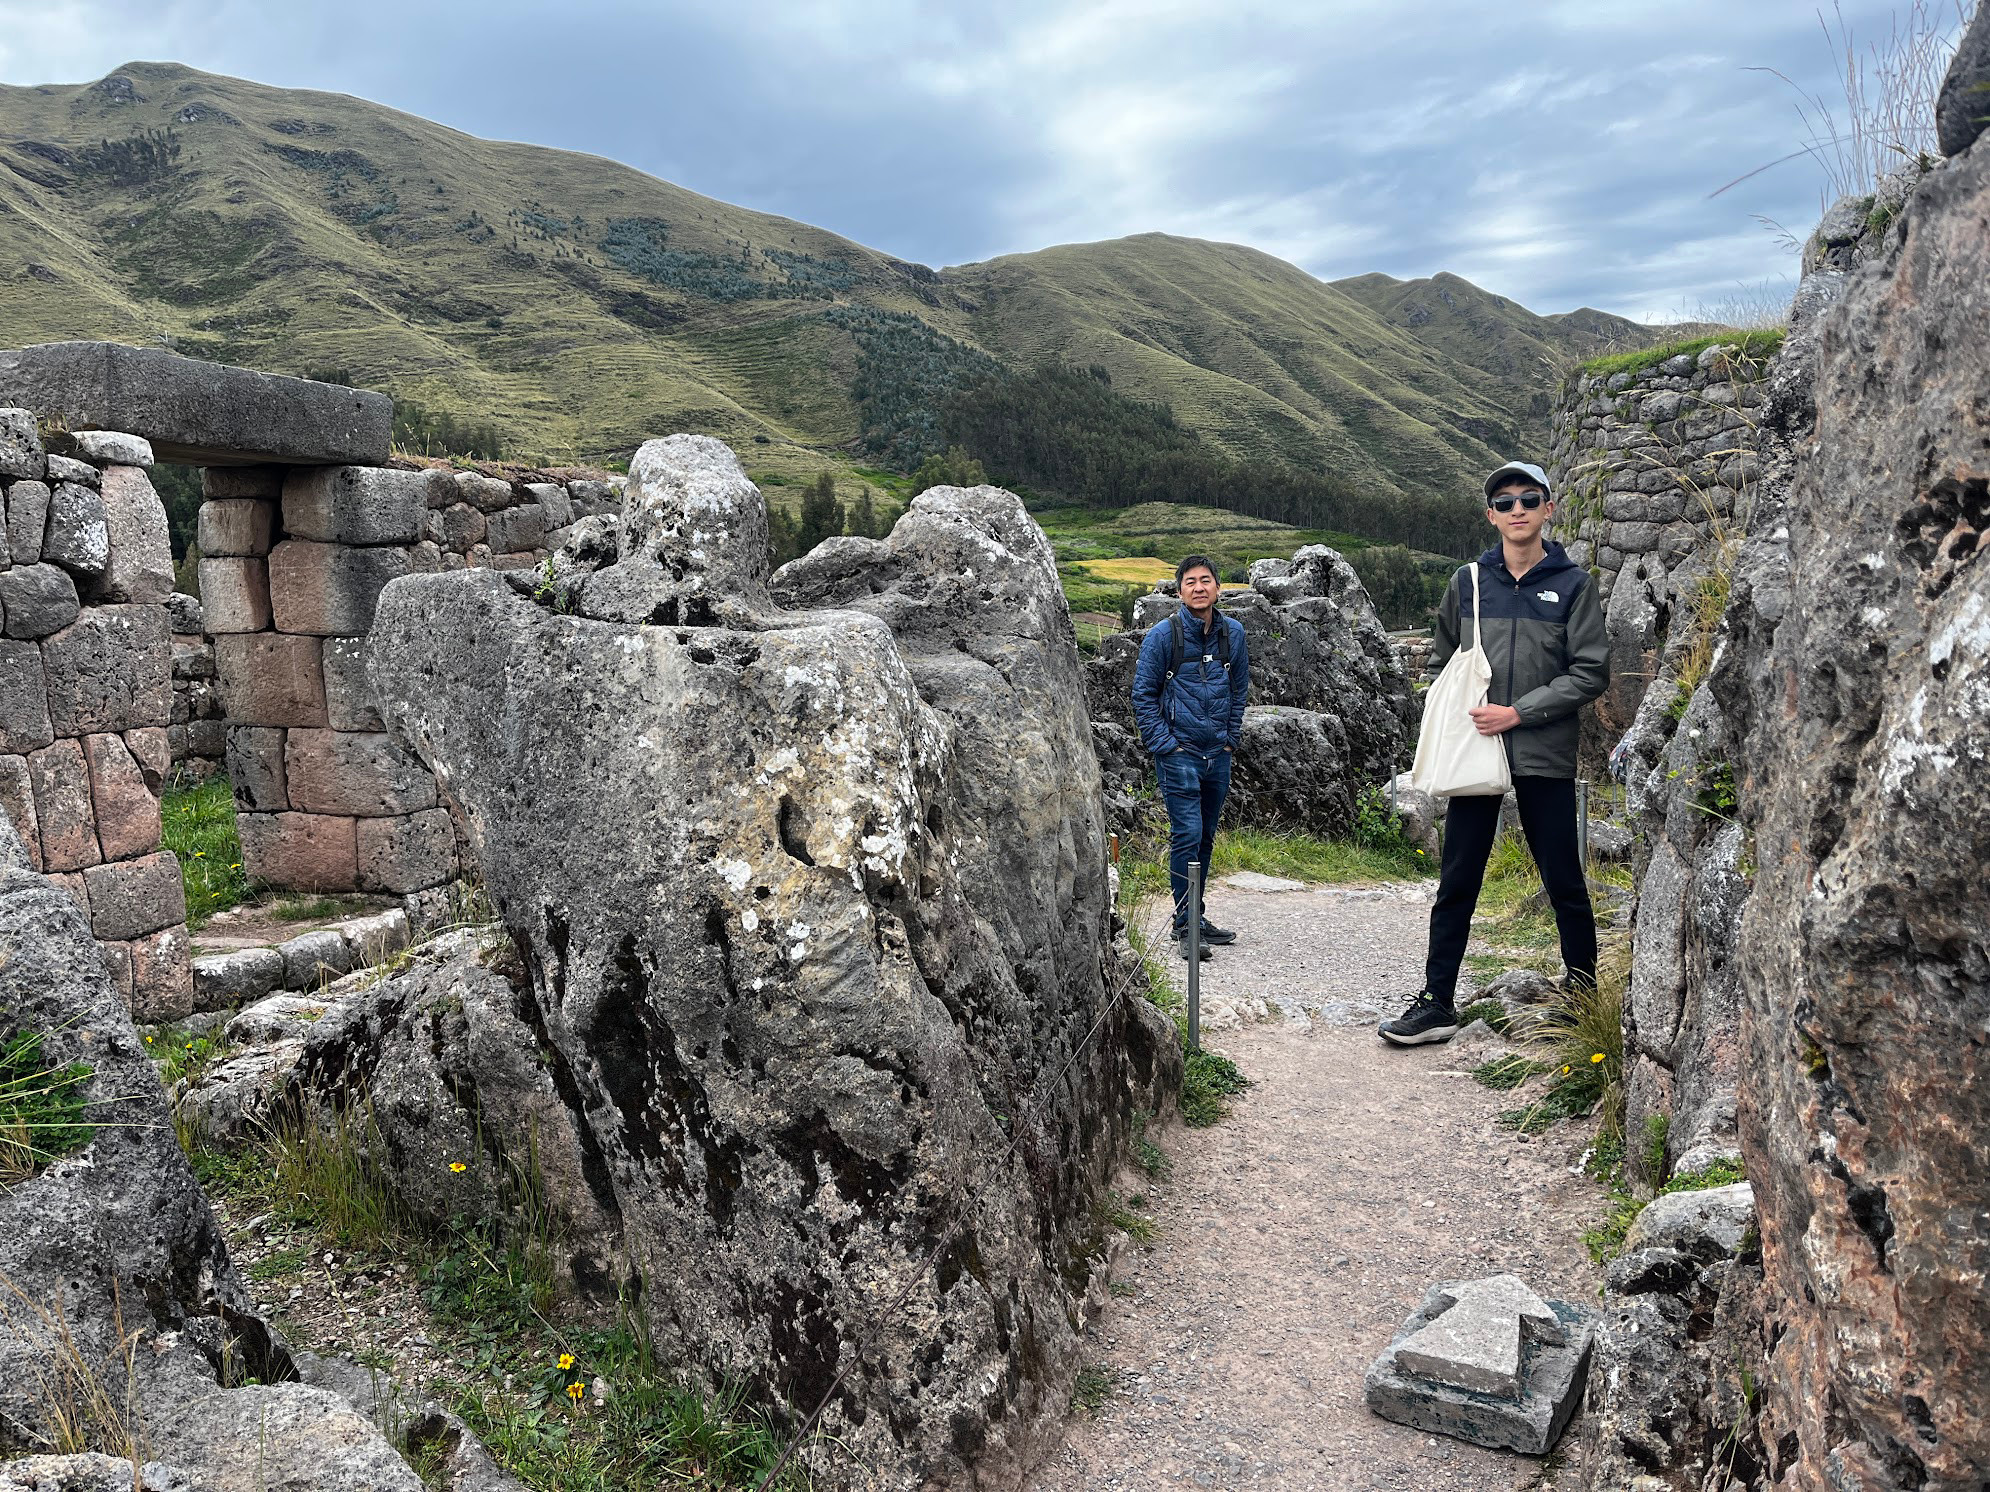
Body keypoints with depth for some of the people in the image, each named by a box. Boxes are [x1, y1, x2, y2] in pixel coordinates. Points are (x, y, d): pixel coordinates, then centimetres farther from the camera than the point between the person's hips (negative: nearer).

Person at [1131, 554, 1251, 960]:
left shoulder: (1233, 632, 6)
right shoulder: (1163, 635, -8)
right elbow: (1143, 695, -4)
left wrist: (1230, 739, 11)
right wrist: (1165, 744, -9)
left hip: (1218, 754, 5)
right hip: (1178, 753, -5)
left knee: (1205, 838, 13)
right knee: (1187, 835, -9)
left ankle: (1195, 916, 25)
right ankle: (1186, 926, -3)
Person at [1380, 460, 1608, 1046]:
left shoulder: (1573, 583, 1)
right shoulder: (1468, 582, 8)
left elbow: (1590, 673, -4)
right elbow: (1442, 660, 16)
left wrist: (1518, 712, -13)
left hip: (1545, 755, -2)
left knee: (1564, 882, 7)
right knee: (1457, 883, 4)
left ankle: (1584, 988, 26)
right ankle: (1437, 1002, 10)